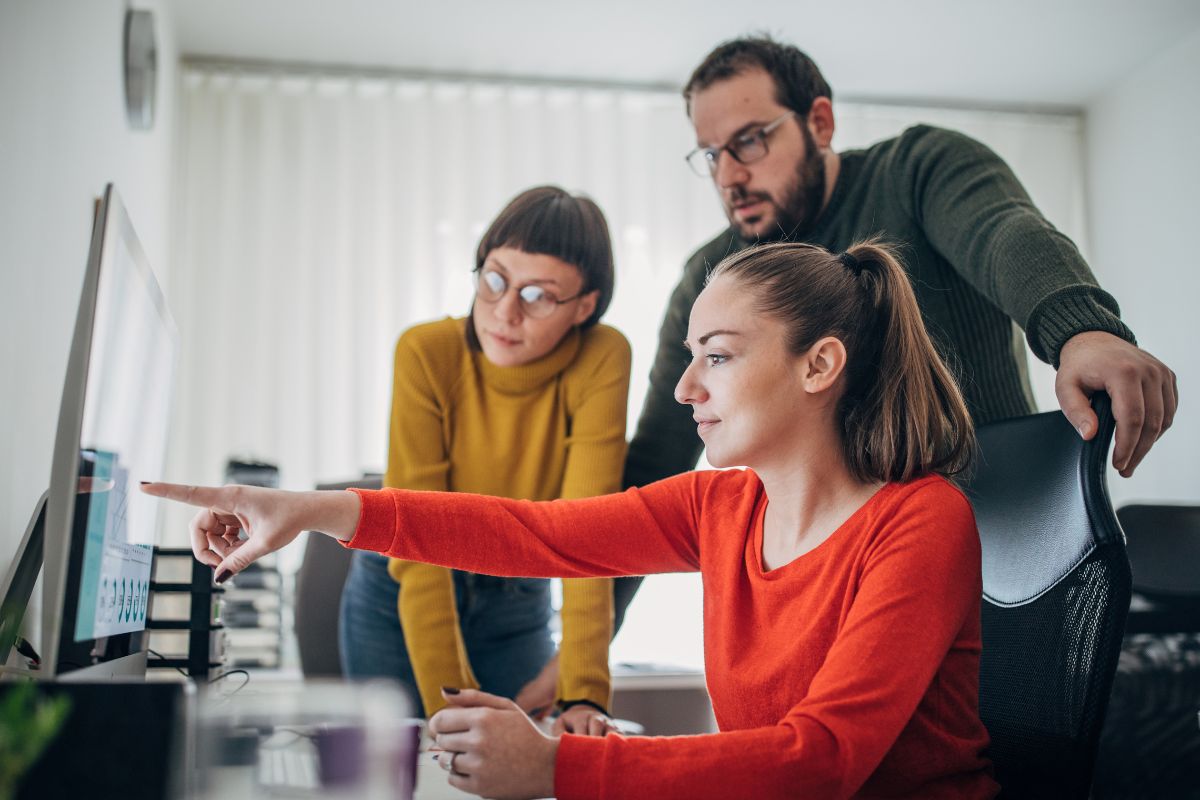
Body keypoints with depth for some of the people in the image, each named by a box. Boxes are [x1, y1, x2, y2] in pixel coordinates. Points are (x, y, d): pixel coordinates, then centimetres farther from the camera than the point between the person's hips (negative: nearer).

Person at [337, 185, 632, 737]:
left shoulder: (601, 361, -22)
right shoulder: (426, 354, -24)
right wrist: (449, 704, -31)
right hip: (399, 597, -1)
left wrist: (584, 693, -35)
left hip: (517, 604, 1)